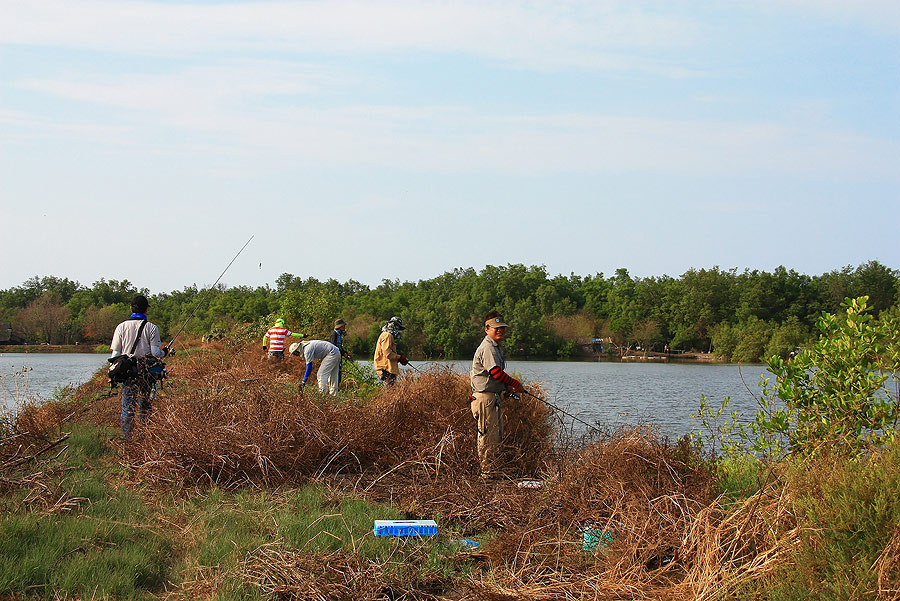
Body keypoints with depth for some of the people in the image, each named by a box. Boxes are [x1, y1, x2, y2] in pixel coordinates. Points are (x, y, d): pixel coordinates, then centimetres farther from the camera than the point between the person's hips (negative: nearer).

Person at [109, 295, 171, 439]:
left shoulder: (121, 327, 1)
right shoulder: (151, 328, -4)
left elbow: (115, 354, 2)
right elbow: (155, 353, -7)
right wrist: (164, 352, 15)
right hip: (146, 373, -1)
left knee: (127, 409, 4)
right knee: (145, 408, 6)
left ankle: (126, 439, 2)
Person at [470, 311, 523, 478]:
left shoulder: (496, 347, 18)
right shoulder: (487, 348, -16)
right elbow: (496, 372, -25)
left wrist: (507, 387, 12)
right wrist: (516, 384, -14)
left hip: (494, 398, 11)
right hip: (484, 398, -11)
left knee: (496, 437, 16)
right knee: (488, 437, -7)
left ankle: (492, 471, 23)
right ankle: (487, 472, -2)